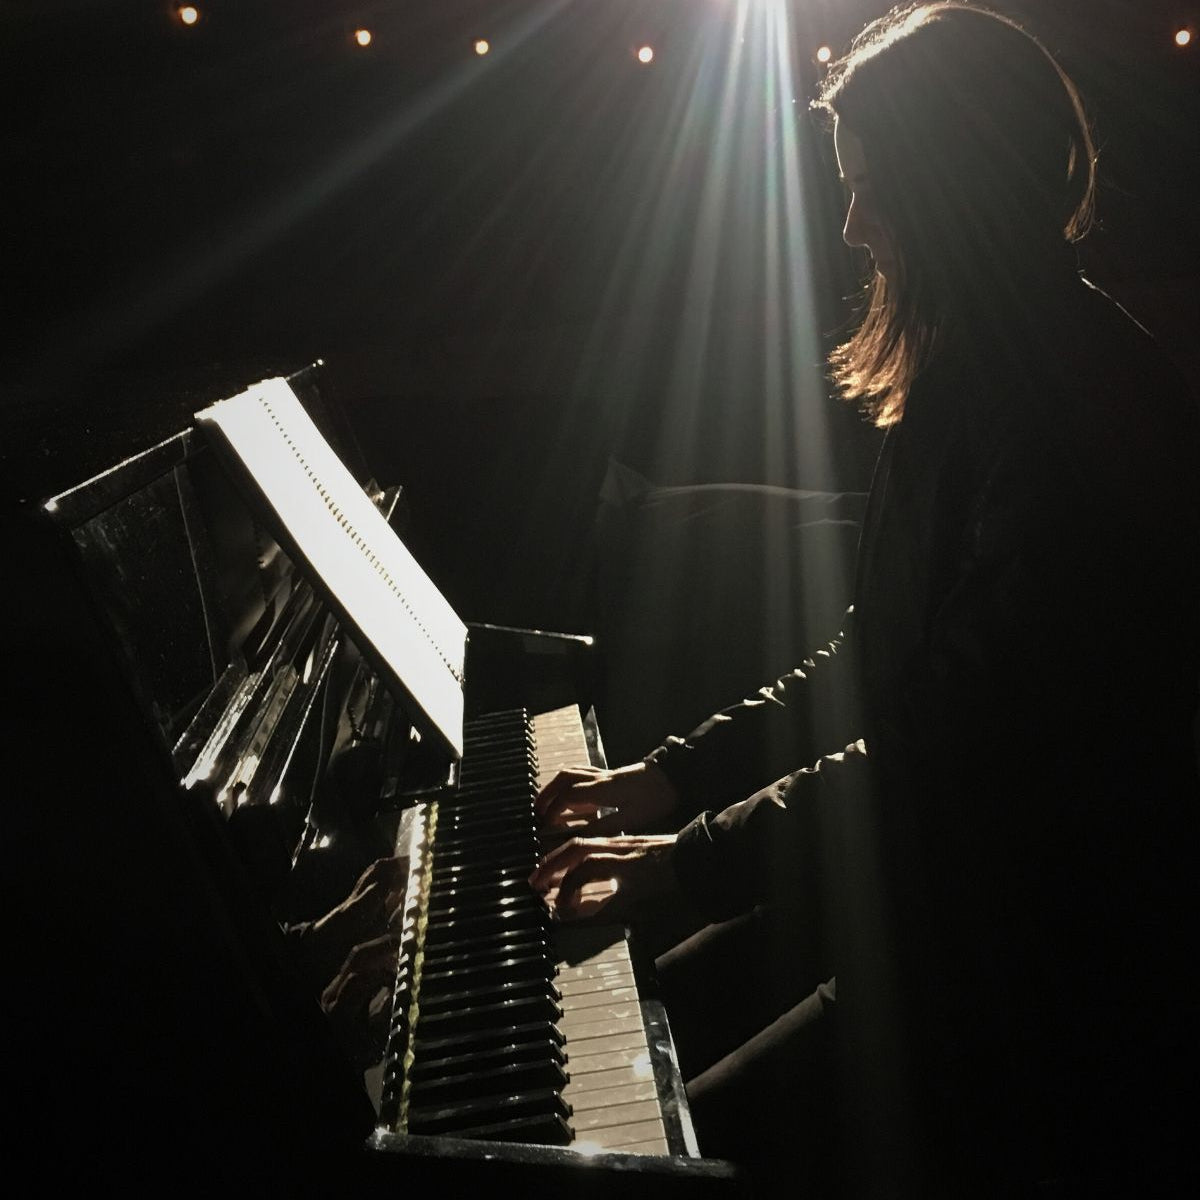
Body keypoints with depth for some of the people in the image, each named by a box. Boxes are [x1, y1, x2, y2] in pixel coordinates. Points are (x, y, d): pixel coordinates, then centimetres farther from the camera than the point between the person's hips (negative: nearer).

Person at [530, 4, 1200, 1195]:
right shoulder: (968, 375, 8)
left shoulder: (1081, 408, -22)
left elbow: (955, 754, -28)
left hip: (1038, 962, -8)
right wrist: (675, 776, 4)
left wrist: (697, 857, -19)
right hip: (922, 885, 9)